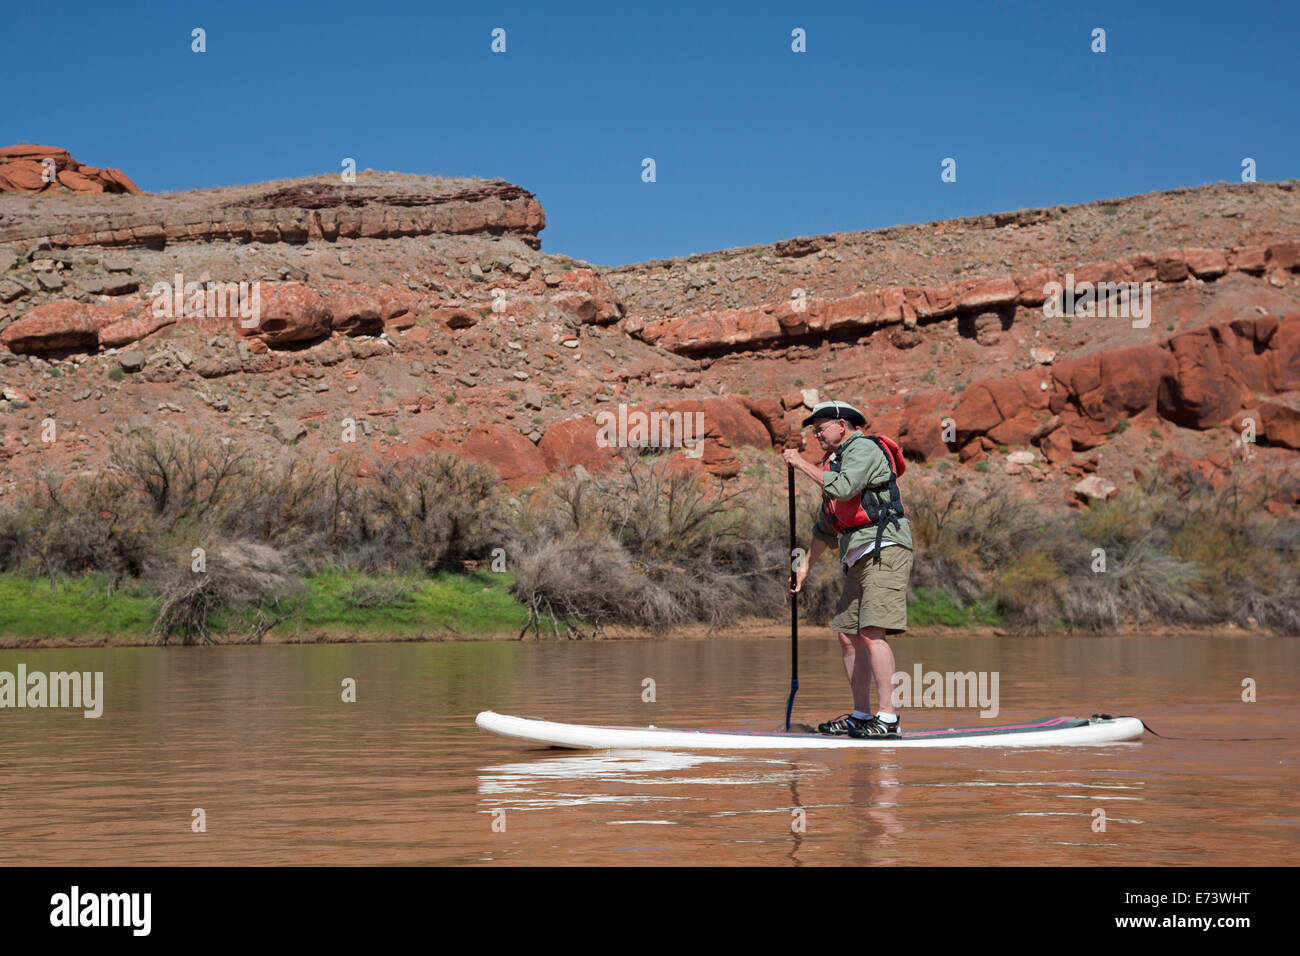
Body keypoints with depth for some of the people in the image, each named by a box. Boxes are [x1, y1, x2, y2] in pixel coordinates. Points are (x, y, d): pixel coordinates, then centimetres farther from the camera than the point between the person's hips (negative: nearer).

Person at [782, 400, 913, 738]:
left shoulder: (863, 447, -4)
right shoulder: (835, 463, 25)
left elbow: (843, 488, -23)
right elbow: (825, 527, 31)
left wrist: (802, 464, -11)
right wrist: (805, 566, 28)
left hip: (884, 549, -10)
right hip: (858, 558, 10)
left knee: (872, 632, -18)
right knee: (848, 635, 7)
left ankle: (888, 719, -20)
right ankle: (861, 716, 12)